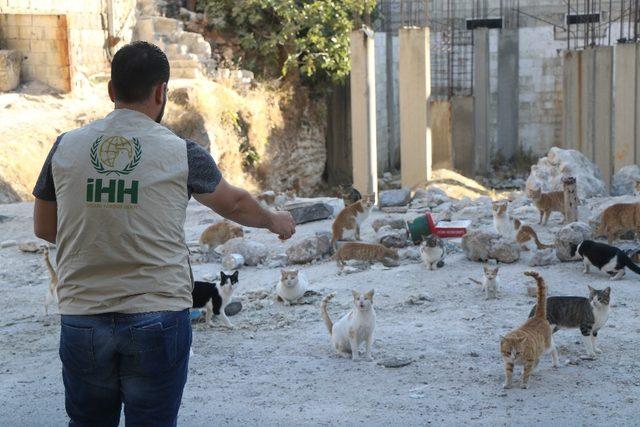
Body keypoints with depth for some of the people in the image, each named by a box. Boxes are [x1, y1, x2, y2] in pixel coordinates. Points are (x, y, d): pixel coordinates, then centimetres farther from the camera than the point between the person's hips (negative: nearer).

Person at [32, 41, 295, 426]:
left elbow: (44, 228, 15)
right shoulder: (180, 153, -2)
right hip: (158, 318, -2)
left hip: (82, 318, 2)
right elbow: (234, 204, 16)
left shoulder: (66, 147, 3)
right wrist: (275, 221, 36)